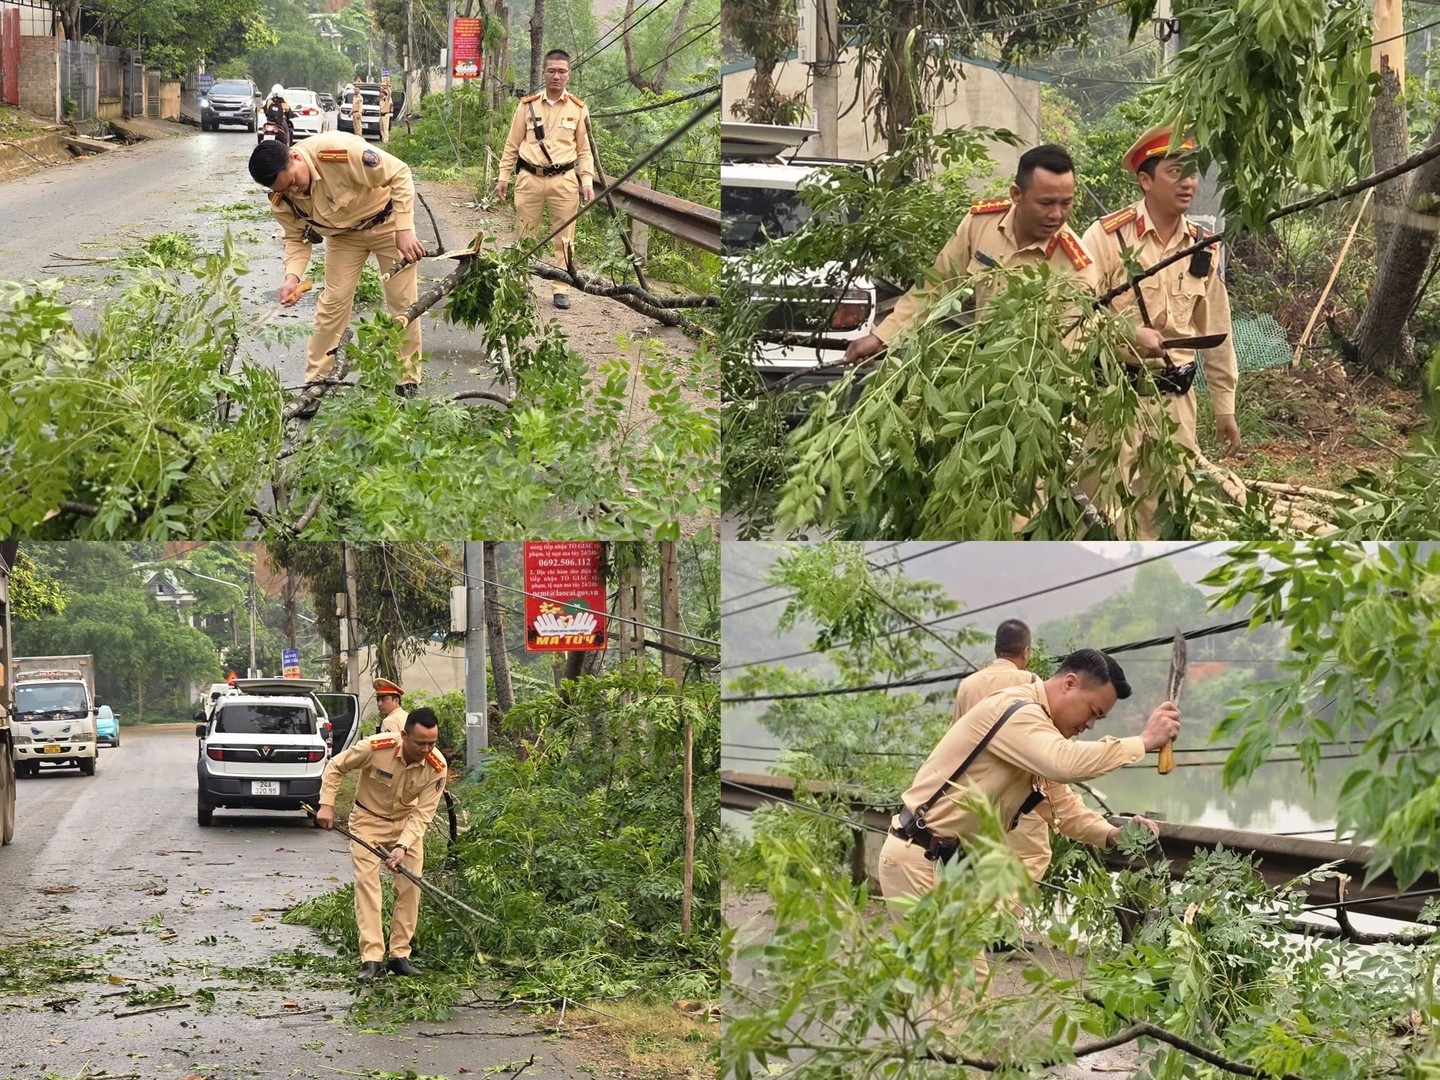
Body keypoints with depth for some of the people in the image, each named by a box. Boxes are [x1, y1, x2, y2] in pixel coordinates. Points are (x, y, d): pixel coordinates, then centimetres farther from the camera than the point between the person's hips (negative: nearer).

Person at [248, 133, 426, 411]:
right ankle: (314, 384, 7)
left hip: (386, 220, -3)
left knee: (403, 302, 0)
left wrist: (404, 231, -31)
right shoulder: (282, 201, -23)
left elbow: (399, 174, -30)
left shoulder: (339, 151, -40)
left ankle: (409, 381, 13)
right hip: (343, 235, 3)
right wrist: (292, 276, -28)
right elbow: (297, 239, -7)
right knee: (333, 303, -3)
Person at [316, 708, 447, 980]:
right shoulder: (375, 747, -28)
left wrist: (402, 846, -32)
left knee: (411, 884, -4)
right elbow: (335, 766, -11)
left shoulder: (437, 767, -21)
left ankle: (400, 955, 7)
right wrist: (326, 805, -17)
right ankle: (372, 958, -17)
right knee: (367, 881, -14)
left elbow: (422, 814, -19)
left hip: (407, 822, 3)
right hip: (369, 819, -2)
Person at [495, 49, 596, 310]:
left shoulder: (578, 109, 6)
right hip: (530, 179, 0)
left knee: (564, 238, 0)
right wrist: (503, 176, 6)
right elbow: (513, 144, 10)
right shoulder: (527, 105, 5)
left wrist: (587, 181, 3)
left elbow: (584, 150, 11)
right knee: (525, 236, 4)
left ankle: (561, 289, 6)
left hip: (564, 180, 0)